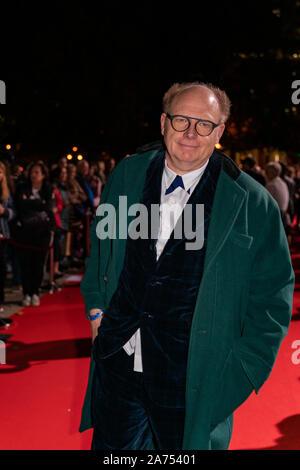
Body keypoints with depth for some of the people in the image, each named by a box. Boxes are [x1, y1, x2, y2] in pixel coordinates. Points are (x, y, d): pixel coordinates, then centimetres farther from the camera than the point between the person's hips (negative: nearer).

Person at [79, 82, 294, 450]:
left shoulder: (253, 204, -9)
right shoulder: (126, 175, 3)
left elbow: (272, 296, -3)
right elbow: (99, 248, 17)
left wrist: (243, 369, -6)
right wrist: (95, 307, 10)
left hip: (193, 384, -3)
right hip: (118, 363, 3)